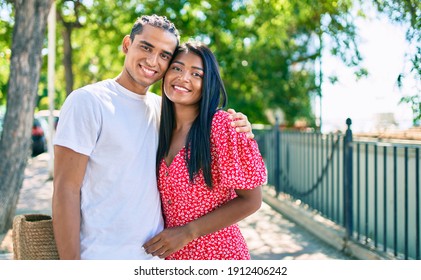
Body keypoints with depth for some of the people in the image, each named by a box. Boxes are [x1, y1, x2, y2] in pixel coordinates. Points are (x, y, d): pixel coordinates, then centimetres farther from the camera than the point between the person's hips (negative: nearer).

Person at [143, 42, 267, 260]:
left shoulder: (222, 125, -16)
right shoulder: (163, 131, 1)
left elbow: (250, 200, -16)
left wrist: (187, 233, -19)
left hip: (217, 253, -5)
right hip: (170, 255, 5)